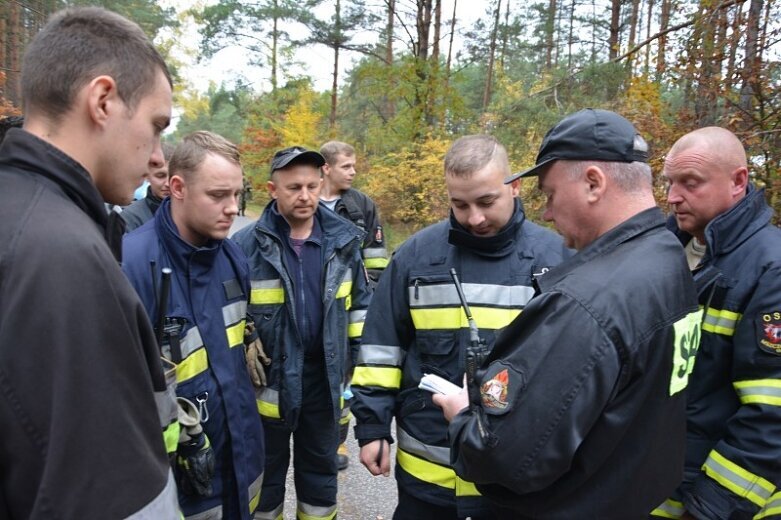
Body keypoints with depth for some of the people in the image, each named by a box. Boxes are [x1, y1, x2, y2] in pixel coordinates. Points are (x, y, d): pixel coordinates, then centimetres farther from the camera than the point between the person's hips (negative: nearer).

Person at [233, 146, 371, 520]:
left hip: (324, 376, 3)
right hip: (268, 379, -2)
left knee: (320, 471, 21)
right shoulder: (246, 245, -12)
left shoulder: (343, 240, -2)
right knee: (266, 474, 18)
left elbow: (360, 303, 8)